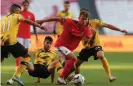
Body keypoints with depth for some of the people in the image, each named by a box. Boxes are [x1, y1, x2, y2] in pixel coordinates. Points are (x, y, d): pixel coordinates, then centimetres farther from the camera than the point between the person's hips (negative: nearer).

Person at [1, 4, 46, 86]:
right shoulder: (16, 16, 9)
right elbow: (27, 21, -7)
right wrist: (40, 26, -13)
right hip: (11, 42, -5)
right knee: (27, 56, 10)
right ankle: (16, 75, -2)